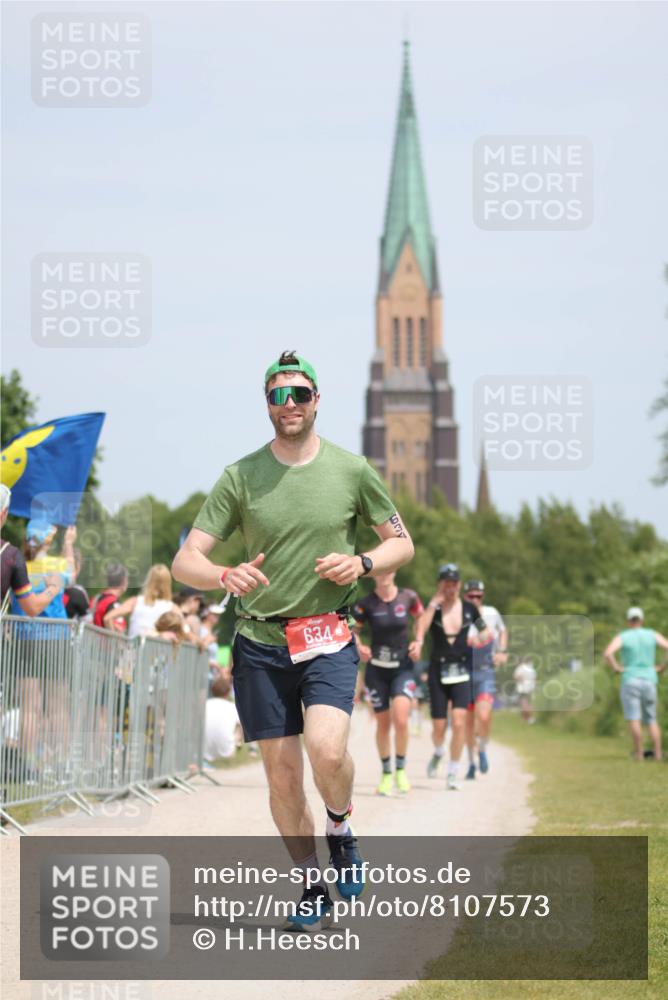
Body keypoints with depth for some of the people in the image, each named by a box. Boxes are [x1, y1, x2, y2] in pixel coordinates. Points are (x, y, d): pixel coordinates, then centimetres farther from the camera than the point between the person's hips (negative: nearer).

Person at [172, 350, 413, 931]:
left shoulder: (351, 470, 2)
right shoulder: (240, 477, 1)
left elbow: (402, 543, 13)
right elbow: (185, 562, -3)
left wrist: (363, 563, -8)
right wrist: (225, 575, -26)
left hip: (329, 640, -1)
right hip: (259, 643, 1)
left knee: (327, 749, -24)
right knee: (282, 774, 3)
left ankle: (340, 828, 8)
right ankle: (313, 887, 21)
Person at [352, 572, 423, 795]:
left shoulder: (408, 597, -4)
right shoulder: (366, 603, -8)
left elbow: (421, 617, 14)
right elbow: (351, 630, -1)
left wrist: (418, 641, 1)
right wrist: (359, 647, -20)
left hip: (403, 669, 0)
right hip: (376, 669, 0)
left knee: (400, 719, -18)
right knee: (383, 724, 6)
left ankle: (401, 769, 2)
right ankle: (386, 773, 24)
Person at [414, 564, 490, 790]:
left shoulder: (469, 609, 5)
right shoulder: (433, 608, 0)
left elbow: (485, 632, 19)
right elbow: (420, 629, -20)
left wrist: (480, 639, -2)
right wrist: (435, 601, -21)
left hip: (462, 672, 0)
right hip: (438, 672, 0)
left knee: (459, 722, -16)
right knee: (438, 727, 1)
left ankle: (453, 774, -6)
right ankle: (438, 752, 37)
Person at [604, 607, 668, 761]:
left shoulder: (622, 637, -1)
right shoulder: (652, 635, 7)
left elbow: (608, 654, -18)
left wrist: (617, 668, -4)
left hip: (630, 680, -3)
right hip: (649, 681, 3)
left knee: (634, 719, -6)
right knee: (651, 720, 10)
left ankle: (639, 754, -13)